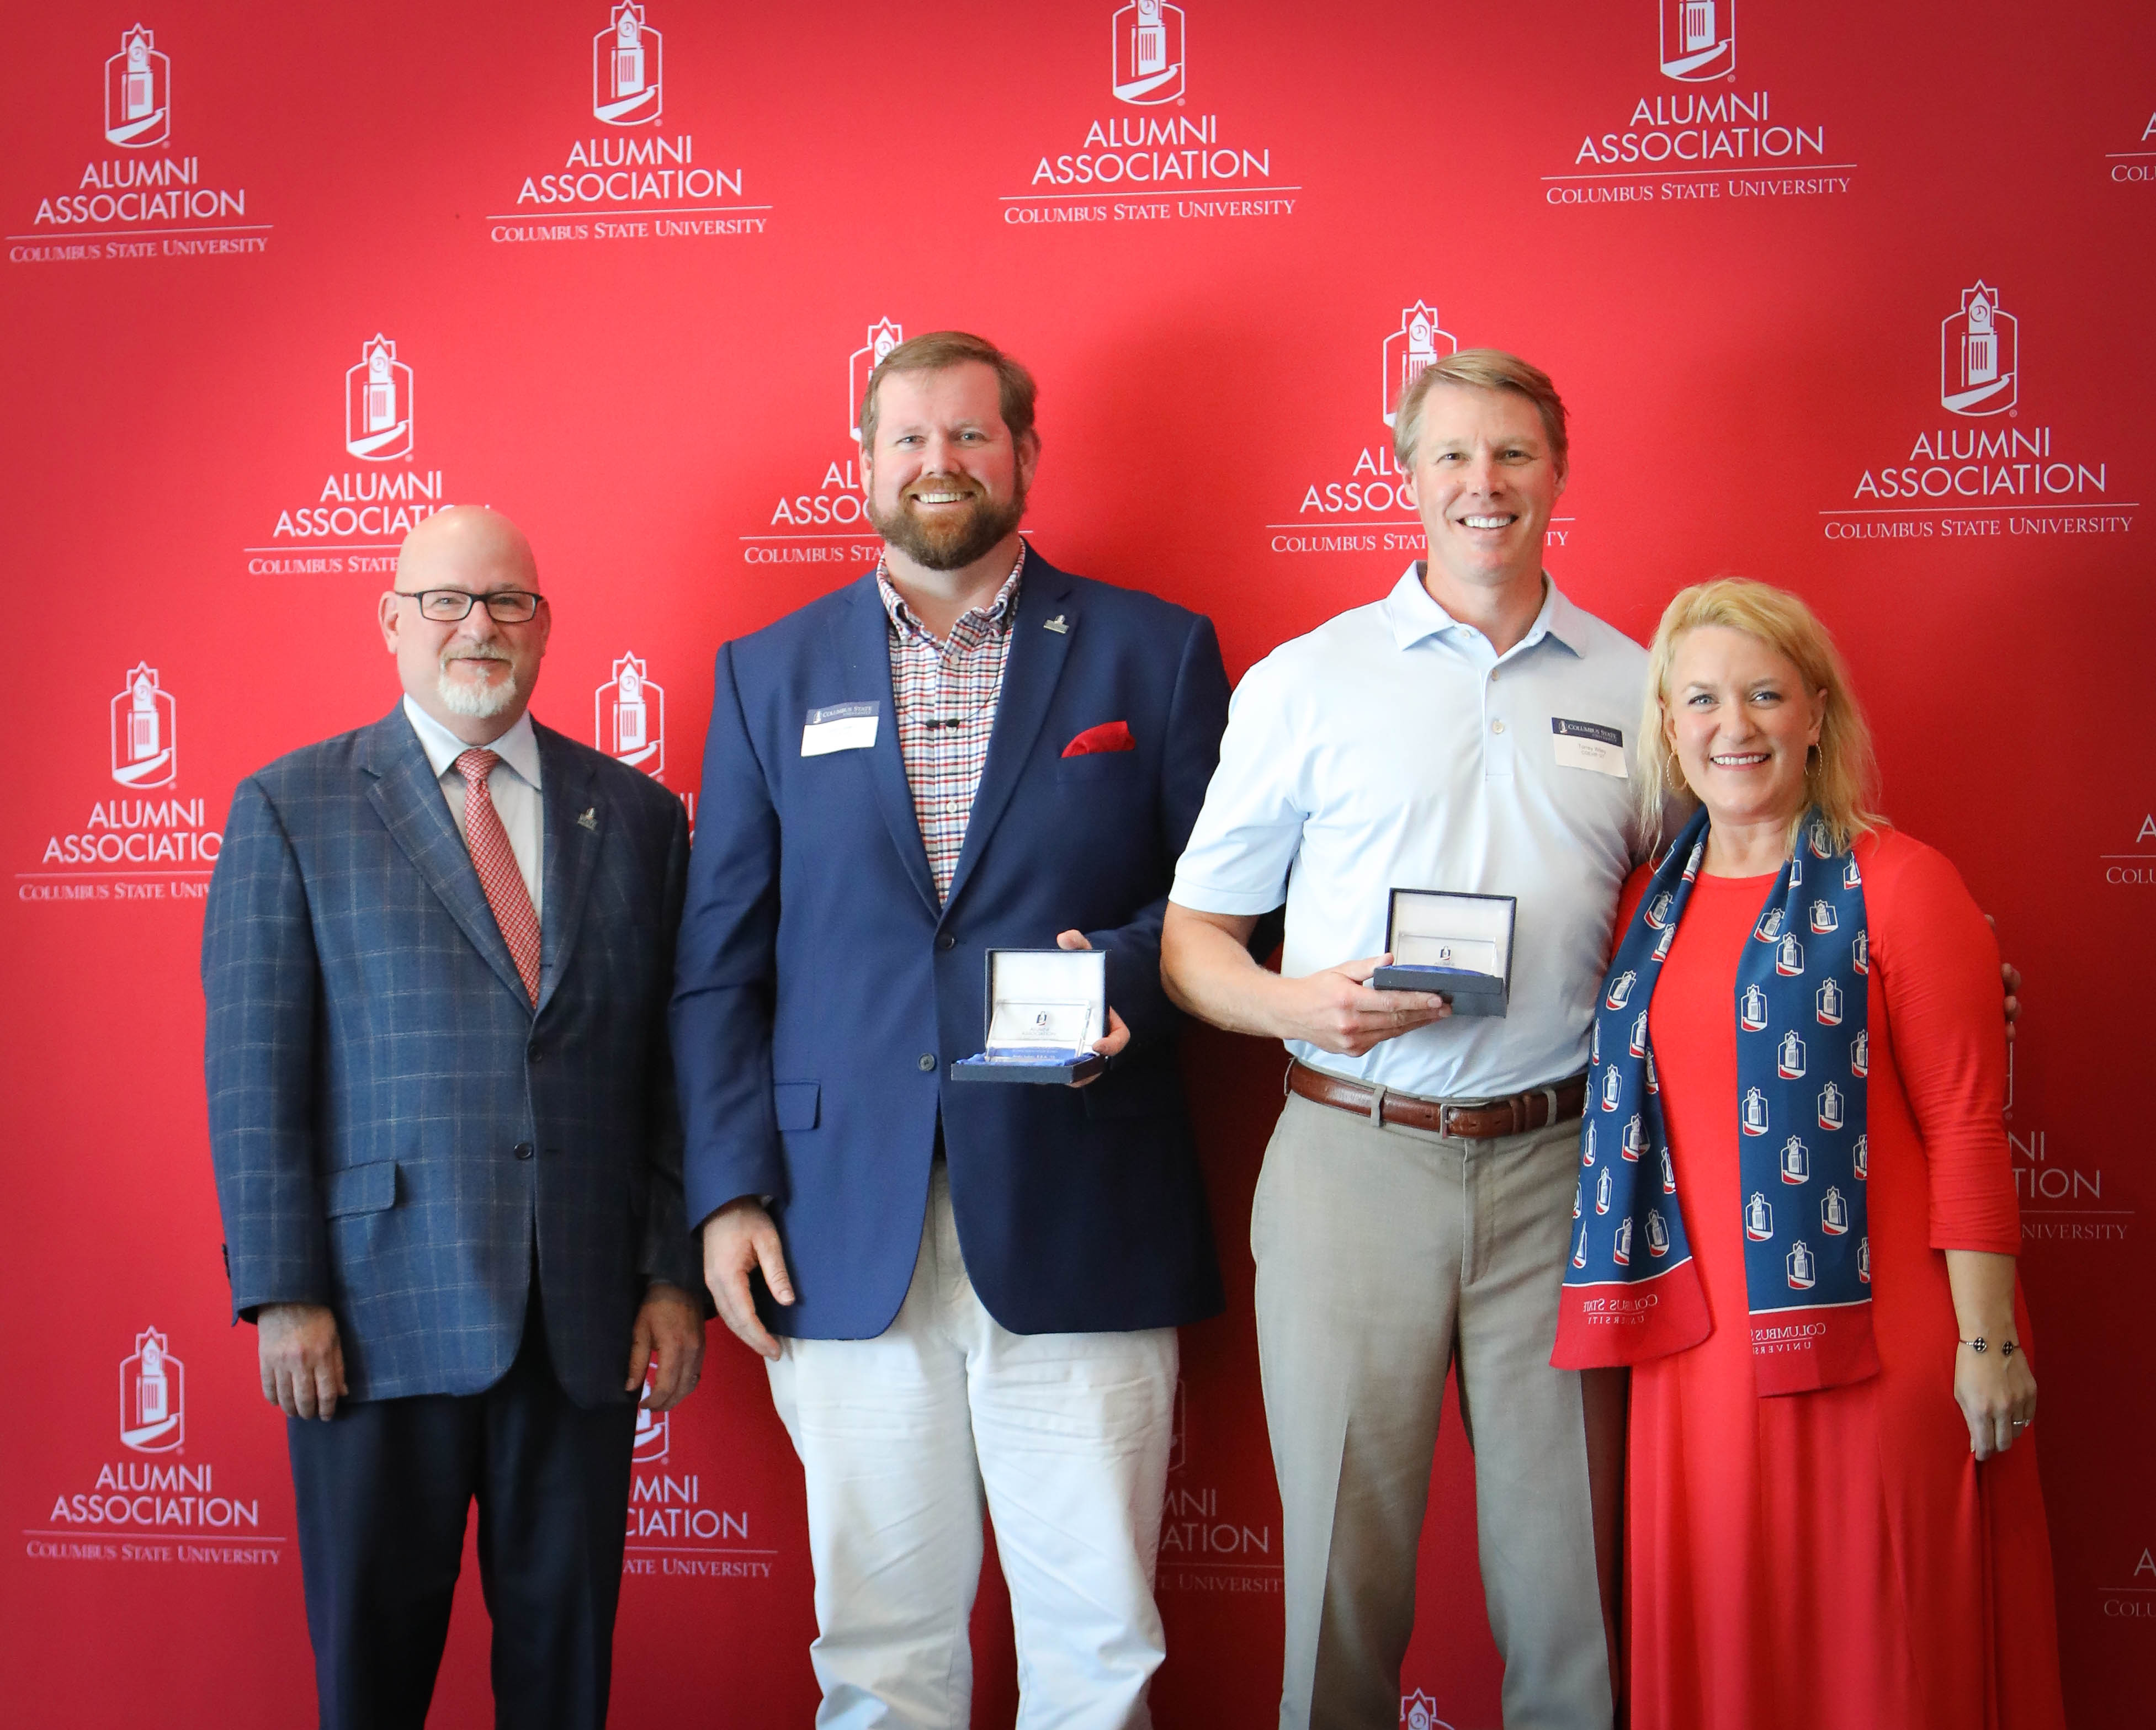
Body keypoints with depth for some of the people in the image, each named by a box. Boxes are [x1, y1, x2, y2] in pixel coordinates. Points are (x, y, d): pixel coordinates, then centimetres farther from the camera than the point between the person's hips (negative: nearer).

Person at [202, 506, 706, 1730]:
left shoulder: (637, 814, 10)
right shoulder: (290, 809, 3)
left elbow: (673, 1063, 8)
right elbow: (253, 1075, -2)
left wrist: (677, 1274, 2)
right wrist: (282, 1294, -8)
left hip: (587, 1315, 2)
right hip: (379, 1311, -2)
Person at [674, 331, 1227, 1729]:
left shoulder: (1154, 653, 7)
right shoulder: (771, 674, 11)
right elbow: (719, 964, 9)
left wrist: (1127, 971, -13)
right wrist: (728, 1191, 1)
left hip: (1080, 1230, -1)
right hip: (846, 1234, 1)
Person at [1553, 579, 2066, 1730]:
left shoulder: (1893, 884, -7)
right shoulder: (1650, 902, 10)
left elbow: (1965, 1128, -9)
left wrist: (1987, 1341, -12)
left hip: (1872, 1338, -5)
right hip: (1702, 1340, 5)